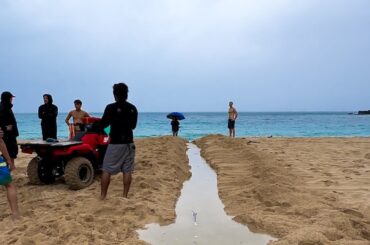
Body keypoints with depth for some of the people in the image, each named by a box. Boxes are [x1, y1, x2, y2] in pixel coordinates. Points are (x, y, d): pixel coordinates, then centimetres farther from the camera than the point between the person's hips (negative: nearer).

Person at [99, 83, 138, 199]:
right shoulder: (133, 108, 5)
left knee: (107, 170, 5)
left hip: (115, 143, -4)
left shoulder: (111, 107, -10)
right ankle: (125, 196, 10)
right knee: (127, 170, 7)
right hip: (129, 143, 4)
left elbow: (103, 125, -3)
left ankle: (103, 196, 8)